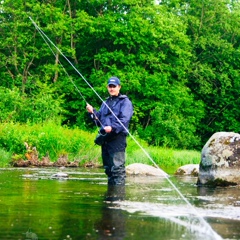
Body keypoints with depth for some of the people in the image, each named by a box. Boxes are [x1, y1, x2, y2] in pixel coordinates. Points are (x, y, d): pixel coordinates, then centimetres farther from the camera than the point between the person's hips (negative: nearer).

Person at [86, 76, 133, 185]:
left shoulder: (125, 102, 2)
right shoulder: (105, 103, 25)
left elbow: (124, 120, -12)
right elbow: (99, 120, 22)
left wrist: (113, 128, -27)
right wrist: (92, 112, 3)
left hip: (118, 137, -8)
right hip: (105, 138, 8)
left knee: (117, 167, -14)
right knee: (108, 167, 11)